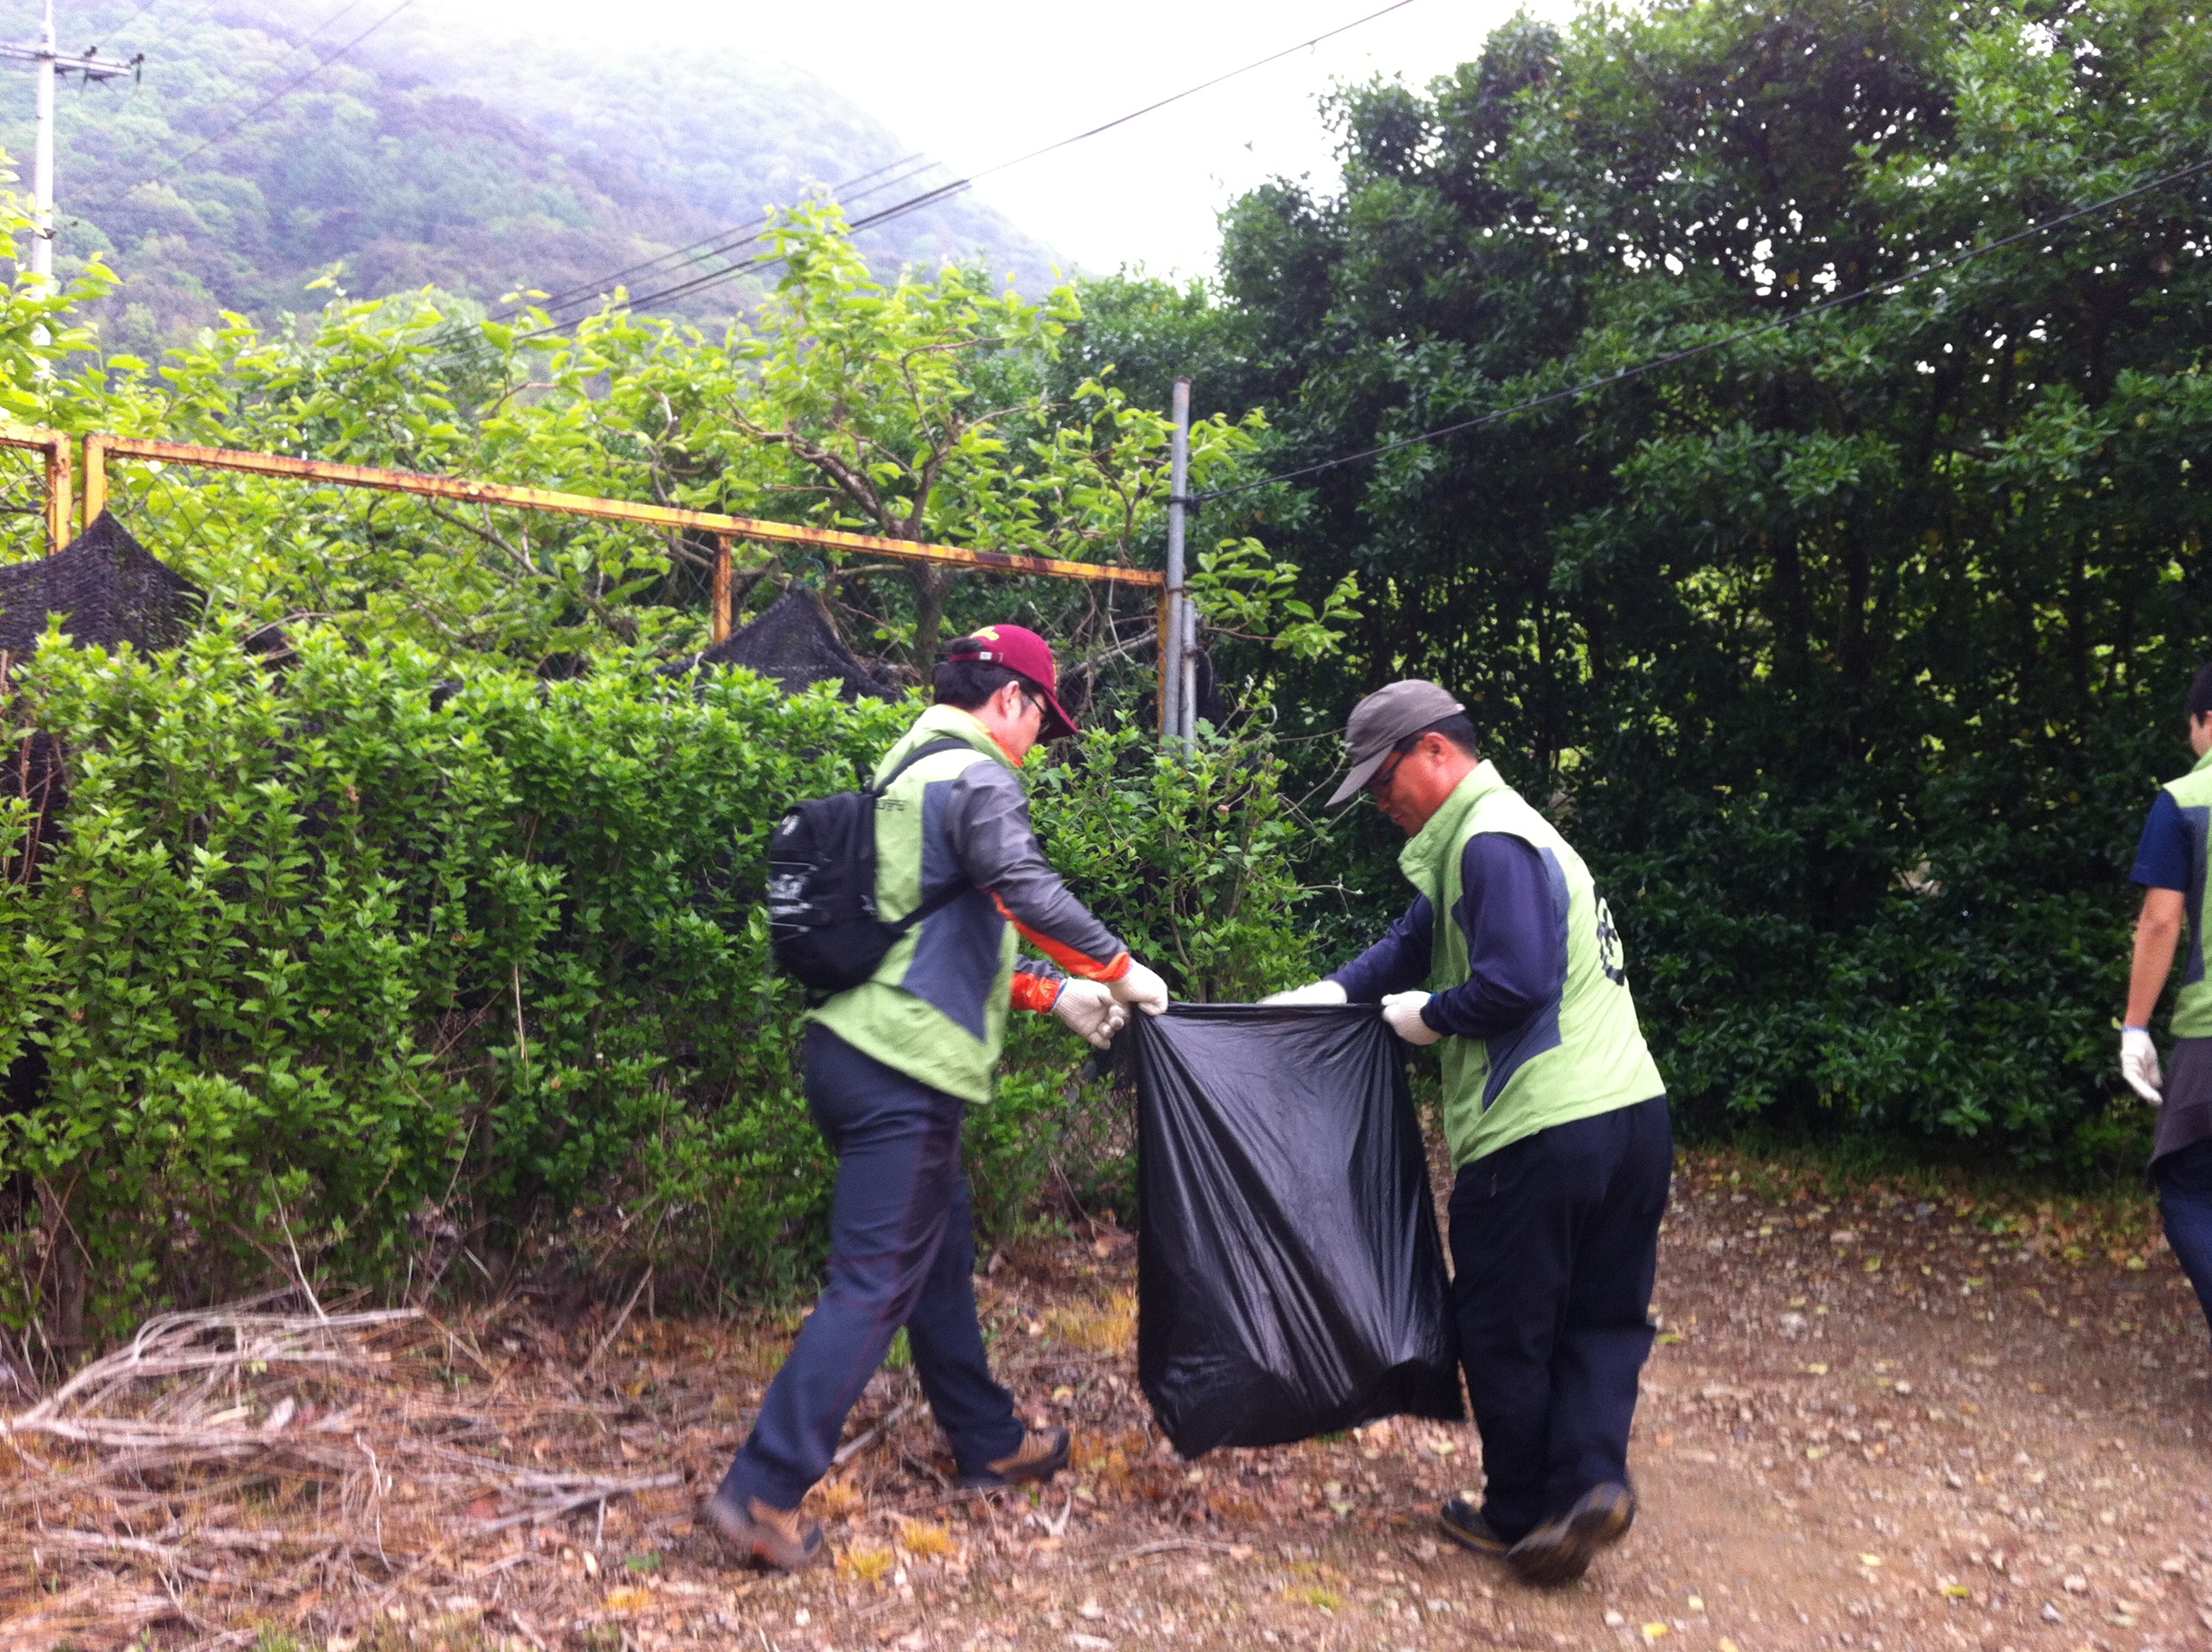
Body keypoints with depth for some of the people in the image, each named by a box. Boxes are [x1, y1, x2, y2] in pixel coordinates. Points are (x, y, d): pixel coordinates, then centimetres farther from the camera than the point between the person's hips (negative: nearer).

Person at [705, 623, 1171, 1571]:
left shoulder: (907, 775, 20)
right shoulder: (978, 778, -9)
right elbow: (1025, 888, -26)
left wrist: (1050, 992, 23)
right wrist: (1120, 970, -12)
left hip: (854, 1051, 10)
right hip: (902, 1071, -10)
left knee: (940, 1253, 20)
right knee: (874, 1285, -3)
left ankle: (989, 1444, 34)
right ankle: (764, 1491, 0)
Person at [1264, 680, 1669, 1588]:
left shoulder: (1490, 842, -13)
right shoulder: (1508, 830, 20)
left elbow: (1513, 986, -22)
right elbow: (1415, 941, 21)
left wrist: (1427, 1016, -5)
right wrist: (1328, 994, 9)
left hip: (1539, 1136, -10)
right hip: (1633, 1114, 10)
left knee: (1503, 1331, 8)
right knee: (1602, 1318, 16)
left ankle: (1518, 1513, 23)